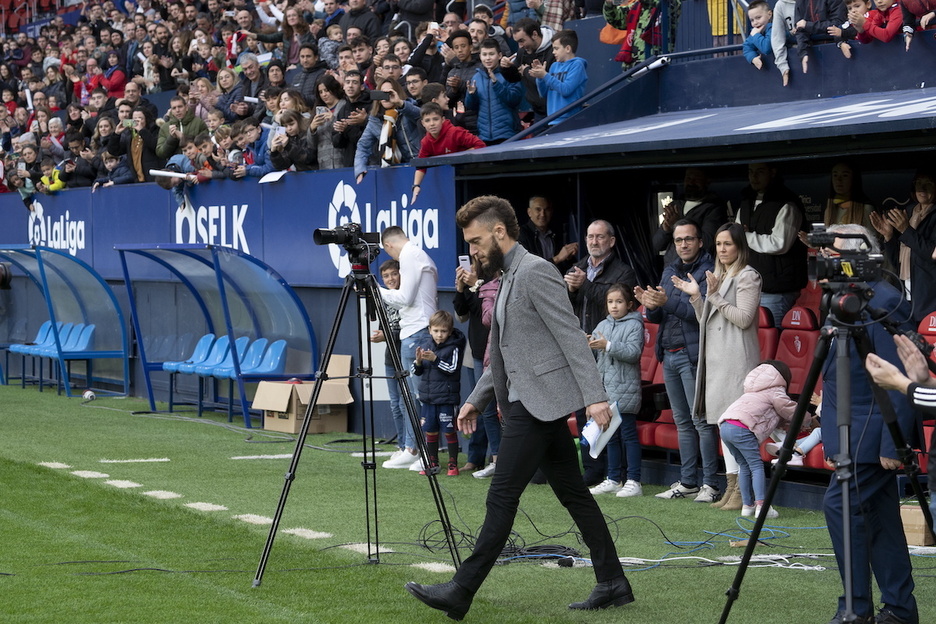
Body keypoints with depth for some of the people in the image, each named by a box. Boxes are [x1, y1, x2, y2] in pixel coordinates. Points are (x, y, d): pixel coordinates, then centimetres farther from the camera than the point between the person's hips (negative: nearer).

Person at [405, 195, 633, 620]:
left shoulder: (535, 272, -13)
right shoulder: (508, 278, 18)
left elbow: (571, 337, -18)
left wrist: (594, 396, -24)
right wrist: (476, 399, 23)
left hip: (537, 402, -10)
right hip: (530, 403, 10)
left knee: (502, 497, -10)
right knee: (572, 493, 9)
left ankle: (461, 592, -10)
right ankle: (612, 584, 11)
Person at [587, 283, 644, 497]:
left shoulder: (634, 325, -5)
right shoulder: (603, 325, 15)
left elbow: (633, 352, -17)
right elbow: (592, 348, 10)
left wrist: (607, 346, -24)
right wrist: (587, 345, -13)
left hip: (625, 388, -7)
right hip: (605, 387, 7)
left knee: (628, 434, -5)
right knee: (611, 436, 11)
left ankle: (634, 481, -3)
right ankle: (613, 479, 18)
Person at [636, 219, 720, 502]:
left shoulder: (708, 271, -8)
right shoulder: (670, 271, 17)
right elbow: (658, 317, 19)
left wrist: (668, 301, -24)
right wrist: (650, 305, -4)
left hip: (693, 355, -8)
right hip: (669, 355, 8)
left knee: (701, 421, -9)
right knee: (682, 422, 12)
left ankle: (710, 484, -7)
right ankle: (687, 482, 16)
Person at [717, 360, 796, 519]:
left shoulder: (753, 390, 36)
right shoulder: (776, 392, 9)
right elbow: (791, 412, 12)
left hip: (724, 425, 8)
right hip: (741, 428, -8)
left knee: (744, 466, 16)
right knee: (756, 465, -7)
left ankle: (747, 506, 14)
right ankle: (761, 505, -18)